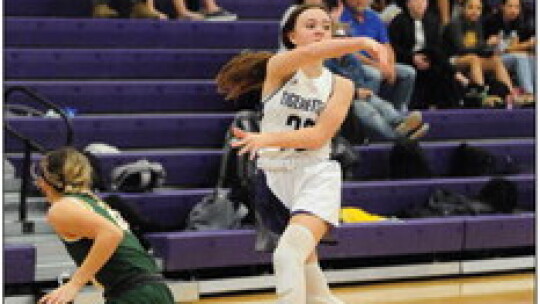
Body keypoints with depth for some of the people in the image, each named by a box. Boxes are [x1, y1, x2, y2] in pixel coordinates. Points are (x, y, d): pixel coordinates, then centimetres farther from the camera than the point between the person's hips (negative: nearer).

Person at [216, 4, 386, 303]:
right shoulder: (277, 68, -3)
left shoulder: (341, 85, 2)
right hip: (275, 176, 2)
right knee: (305, 264, 16)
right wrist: (361, 42, -39)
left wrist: (268, 138, -23)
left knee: (289, 254, -26)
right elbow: (309, 54, -26)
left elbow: (319, 136, -10)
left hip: (316, 175, -2)